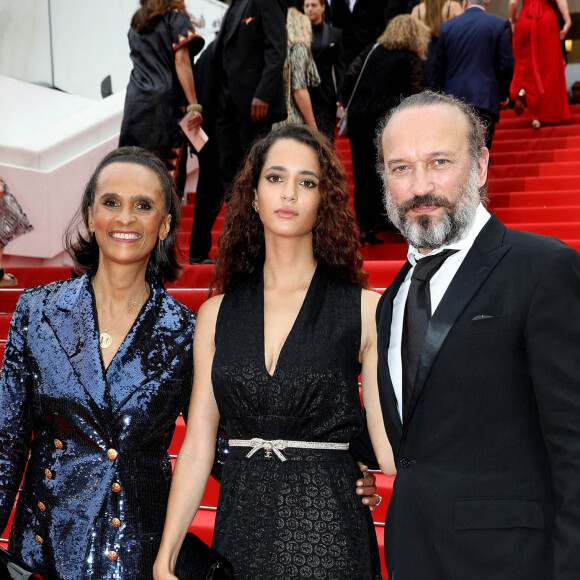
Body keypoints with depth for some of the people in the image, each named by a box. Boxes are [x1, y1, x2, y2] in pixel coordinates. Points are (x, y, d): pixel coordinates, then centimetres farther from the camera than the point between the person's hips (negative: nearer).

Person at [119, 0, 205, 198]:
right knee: (169, 172, -4)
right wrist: (194, 105, -14)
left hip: (135, 102, 6)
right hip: (166, 100, -5)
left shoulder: (136, 23, 19)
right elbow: (181, 61, -10)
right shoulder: (176, 17, 0)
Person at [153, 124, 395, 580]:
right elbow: (198, 445, 4)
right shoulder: (217, 314, 4)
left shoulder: (365, 310, -4)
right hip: (240, 529, 2)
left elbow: (390, 442, -5)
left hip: (327, 529, -2)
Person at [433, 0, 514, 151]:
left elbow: (439, 68, 9)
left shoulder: (447, 26, 6)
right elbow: (507, 64, -1)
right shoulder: (499, 24, 0)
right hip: (485, 99, -2)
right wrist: (503, 94, 14)